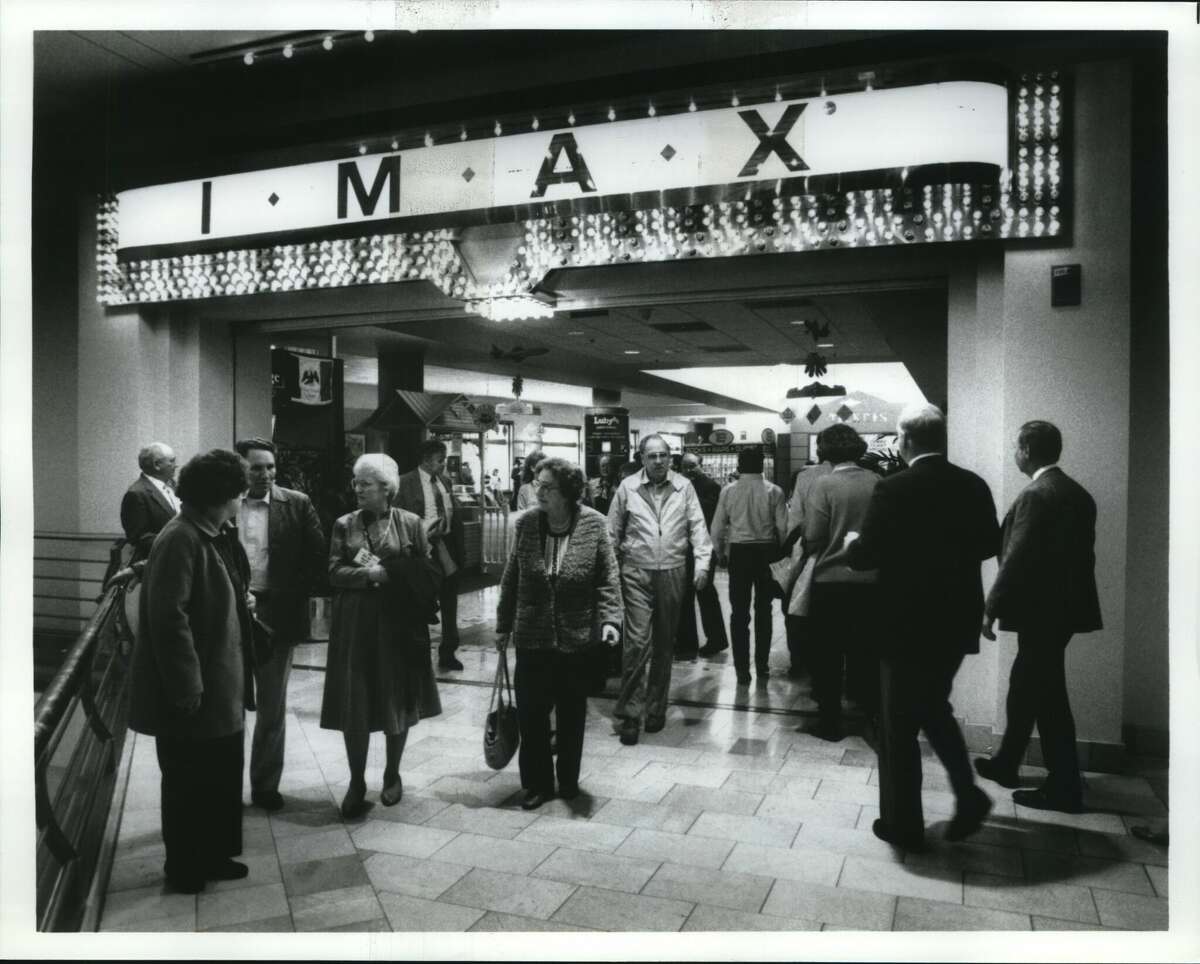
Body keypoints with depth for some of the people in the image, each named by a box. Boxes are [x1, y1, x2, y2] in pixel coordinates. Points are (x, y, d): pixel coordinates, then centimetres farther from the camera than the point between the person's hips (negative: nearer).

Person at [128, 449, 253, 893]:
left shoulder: (213, 536, 8)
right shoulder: (180, 539, -21)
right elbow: (169, 618, -25)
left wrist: (244, 606, 4)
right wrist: (186, 688, -23)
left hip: (219, 685, 9)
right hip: (191, 692, -9)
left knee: (222, 776, 18)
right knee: (188, 782, 9)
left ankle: (214, 855, 33)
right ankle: (184, 868, 26)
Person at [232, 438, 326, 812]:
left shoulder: (296, 504, 0)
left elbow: (316, 556, 0)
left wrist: (289, 599, -7)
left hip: (277, 615, 0)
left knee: (272, 708, 11)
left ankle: (265, 785, 24)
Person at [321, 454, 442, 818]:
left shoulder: (411, 523, 0)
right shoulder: (345, 525, 3)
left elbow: (428, 572, -3)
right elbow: (334, 573, -4)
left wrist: (385, 570, -12)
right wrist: (371, 575, -18)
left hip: (399, 624, -1)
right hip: (355, 625, 1)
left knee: (397, 702, 9)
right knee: (354, 706, 2)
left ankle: (392, 774, 28)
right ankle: (356, 782, 17)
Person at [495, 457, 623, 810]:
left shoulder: (593, 524, -10)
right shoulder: (526, 523, -4)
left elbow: (607, 579, -6)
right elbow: (511, 579, 3)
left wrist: (610, 618, -18)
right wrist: (504, 626, 7)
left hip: (578, 639, -1)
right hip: (532, 638, 1)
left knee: (572, 714, 15)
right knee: (531, 713, 3)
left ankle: (568, 781, 33)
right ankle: (537, 783, 23)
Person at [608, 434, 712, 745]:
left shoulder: (684, 487, 3)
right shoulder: (627, 487, 0)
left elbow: (697, 526, 1)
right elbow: (613, 531, 5)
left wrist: (702, 561, -11)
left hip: (673, 573, 2)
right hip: (636, 573, -2)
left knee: (664, 644, 12)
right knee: (637, 641, -8)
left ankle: (656, 708, 25)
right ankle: (629, 714, -1)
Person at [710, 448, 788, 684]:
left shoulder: (728, 491, -4)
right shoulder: (774, 491, -6)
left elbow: (717, 527, -1)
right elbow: (783, 527, -8)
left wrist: (720, 554, 13)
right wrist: (778, 550, 8)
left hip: (739, 552, 0)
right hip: (767, 552, 1)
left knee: (739, 612, 7)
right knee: (763, 611, 14)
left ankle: (742, 669, 8)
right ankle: (762, 666, 21)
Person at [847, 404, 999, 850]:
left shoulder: (893, 489, -18)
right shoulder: (973, 485, 0)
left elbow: (864, 556, -16)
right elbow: (989, 544, 11)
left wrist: (853, 542, 6)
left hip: (908, 622, -6)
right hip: (956, 619, 6)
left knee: (900, 725, 8)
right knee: (934, 709, 26)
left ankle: (903, 824, 18)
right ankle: (968, 795, 19)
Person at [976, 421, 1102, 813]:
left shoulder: (1036, 495, -18)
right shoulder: (1078, 493, 10)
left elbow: (1017, 559, -20)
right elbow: (1078, 552, 13)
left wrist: (991, 608, -14)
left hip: (1040, 610, -9)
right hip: (1064, 605, 9)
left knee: (1047, 696, 0)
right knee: (1026, 688, 20)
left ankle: (1064, 789, 9)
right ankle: (1005, 764, 33)